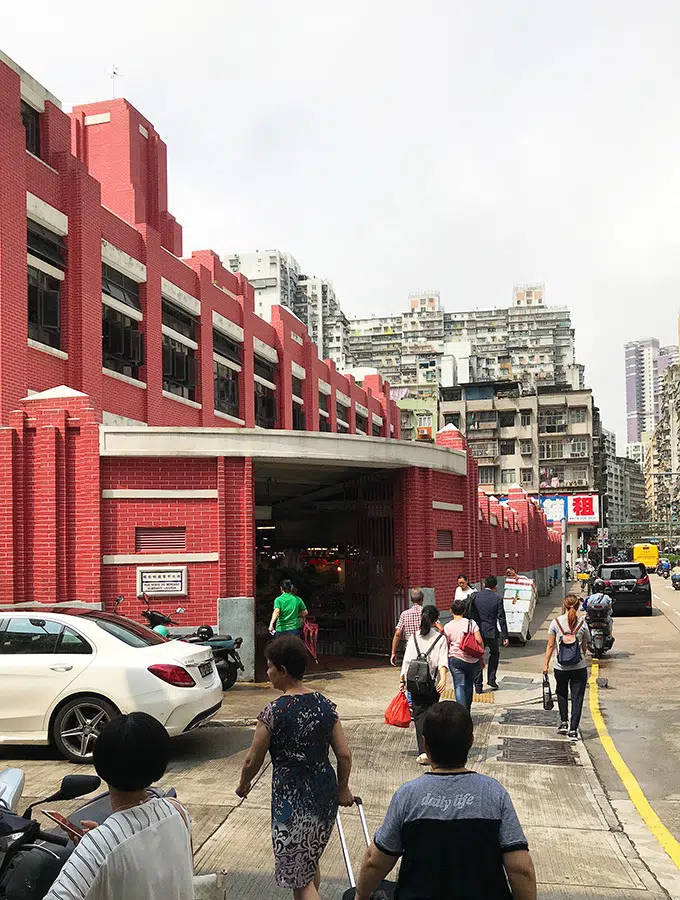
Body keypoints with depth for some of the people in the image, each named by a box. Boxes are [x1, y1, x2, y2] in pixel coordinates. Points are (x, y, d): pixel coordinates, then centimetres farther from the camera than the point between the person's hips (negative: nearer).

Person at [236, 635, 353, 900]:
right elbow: (344, 755, 0)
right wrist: (343, 788, 16)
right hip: (324, 792, 6)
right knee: (310, 861, 26)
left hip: (292, 796, -6)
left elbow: (253, 760, -8)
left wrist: (244, 784, 12)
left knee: (299, 876, 4)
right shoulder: (324, 705, -2)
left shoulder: (274, 711, -16)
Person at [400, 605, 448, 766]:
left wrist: (402, 680, 12)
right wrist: (443, 678, -20)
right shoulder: (440, 638, -2)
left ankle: (423, 751, -10)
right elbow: (442, 661, -13)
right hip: (432, 682, -1)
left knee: (419, 714, 2)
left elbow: (406, 660, 6)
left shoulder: (414, 637, 5)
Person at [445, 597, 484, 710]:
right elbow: (479, 641, -5)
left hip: (456, 659, -2)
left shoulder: (448, 627, -3)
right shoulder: (471, 623, -2)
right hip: (473, 660, 2)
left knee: (459, 685, 0)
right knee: (469, 684, 18)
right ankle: (467, 710, 26)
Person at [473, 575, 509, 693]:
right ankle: (491, 680, 19)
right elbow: (501, 618, -8)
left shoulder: (475, 596, -2)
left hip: (478, 631, 1)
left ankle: (478, 685, 5)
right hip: (492, 632, -1)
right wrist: (505, 636, -3)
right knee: (494, 654, 23)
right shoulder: (498, 598, -9)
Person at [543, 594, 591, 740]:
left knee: (562, 694, 24)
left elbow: (550, 646, -2)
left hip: (561, 667, 1)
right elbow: (584, 647, 4)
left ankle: (564, 723, 26)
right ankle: (573, 730, 2)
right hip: (579, 667, 0)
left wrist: (546, 664, 6)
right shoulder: (582, 623, -4)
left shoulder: (556, 622, -5)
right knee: (577, 698, 5)